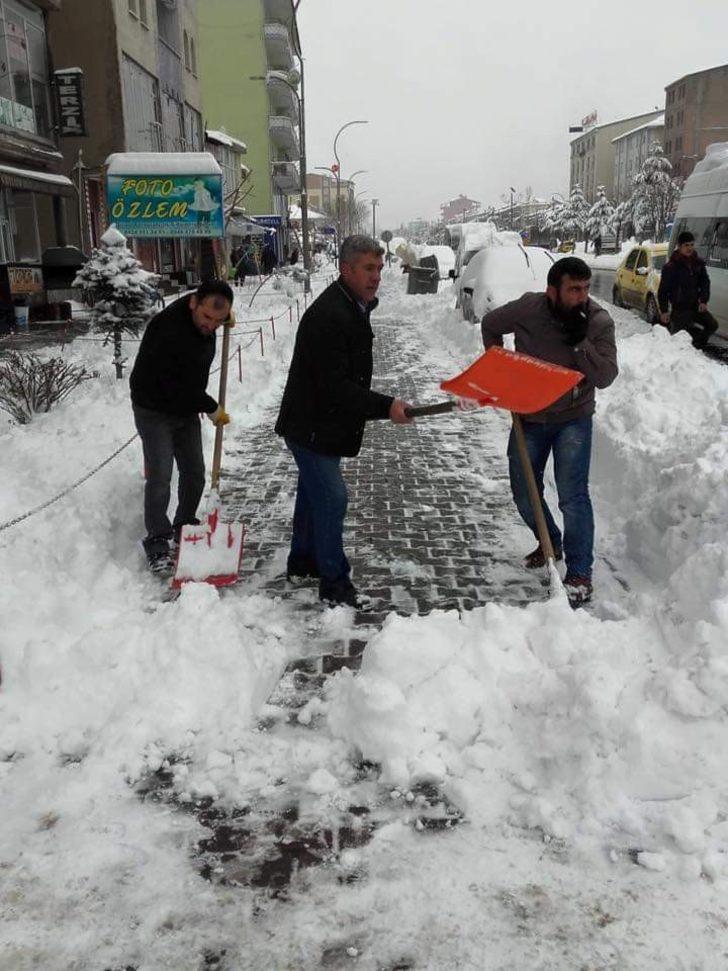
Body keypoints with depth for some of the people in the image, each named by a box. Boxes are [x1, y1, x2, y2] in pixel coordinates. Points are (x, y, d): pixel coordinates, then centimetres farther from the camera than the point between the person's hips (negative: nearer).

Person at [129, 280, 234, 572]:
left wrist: (223, 317, 0)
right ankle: (157, 543, 0)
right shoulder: (168, 329, -32)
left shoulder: (203, 319, -7)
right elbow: (175, 387, -27)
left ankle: (184, 528, 27)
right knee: (160, 476, -11)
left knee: (194, 473, 9)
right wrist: (212, 409, -15)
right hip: (154, 411, -7)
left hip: (186, 409, 7)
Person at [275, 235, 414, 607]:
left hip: (325, 425, 11)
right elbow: (336, 387, -30)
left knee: (314, 491, 21)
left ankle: (302, 561, 38)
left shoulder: (354, 307, 8)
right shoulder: (329, 316, -27)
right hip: (311, 427, -10)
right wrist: (386, 406, -33)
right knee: (331, 498, -7)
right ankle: (334, 583, 3)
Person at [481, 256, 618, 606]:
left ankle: (580, 573, -2)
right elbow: (490, 325, 6)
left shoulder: (599, 322, -15)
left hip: (573, 419, -2)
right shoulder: (527, 308, -14)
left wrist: (580, 342, -31)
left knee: (572, 495, -12)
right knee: (524, 493, 11)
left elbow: (605, 376, -20)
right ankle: (551, 542, 40)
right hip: (529, 417, 3)